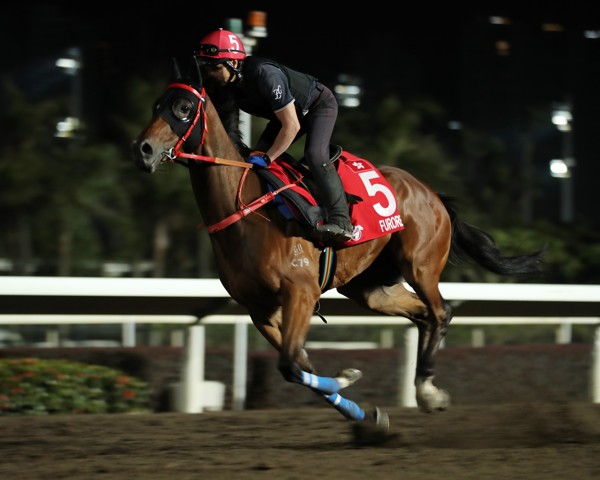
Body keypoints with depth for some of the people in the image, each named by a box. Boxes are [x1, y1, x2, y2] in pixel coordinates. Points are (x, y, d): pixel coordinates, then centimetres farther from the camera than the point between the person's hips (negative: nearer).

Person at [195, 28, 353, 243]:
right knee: (255, 158, -5)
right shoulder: (223, 85, -16)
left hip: (319, 103, -8)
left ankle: (340, 221, -31)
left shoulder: (266, 74, -39)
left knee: (315, 155, -28)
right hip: (286, 110, 8)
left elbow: (291, 126, -36)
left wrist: (266, 158, -36)